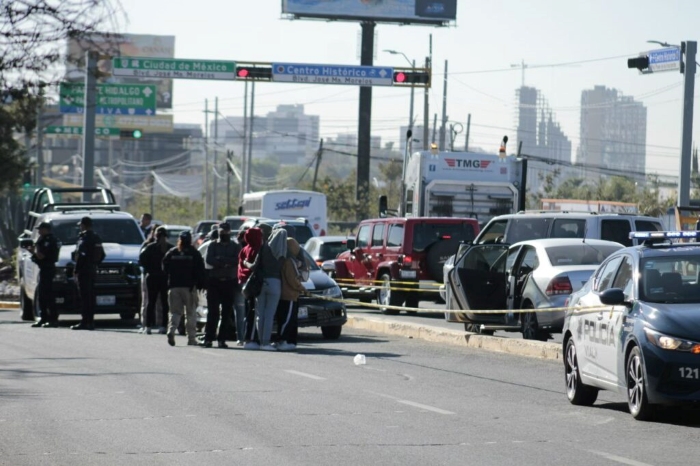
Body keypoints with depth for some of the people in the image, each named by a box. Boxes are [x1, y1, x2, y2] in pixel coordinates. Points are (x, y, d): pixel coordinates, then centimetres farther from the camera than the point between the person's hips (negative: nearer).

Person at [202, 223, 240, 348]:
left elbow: (237, 260, -7)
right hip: (214, 281, -1)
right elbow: (209, 260, -7)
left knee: (227, 312, 0)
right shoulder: (212, 245, 11)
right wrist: (227, 262, -13)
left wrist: (220, 259, -12)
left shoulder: (235, 247, 11)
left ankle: (222, 339, 4)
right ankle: (208, 338, -5)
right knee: (212, 311, -5)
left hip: (229, 282, 1)